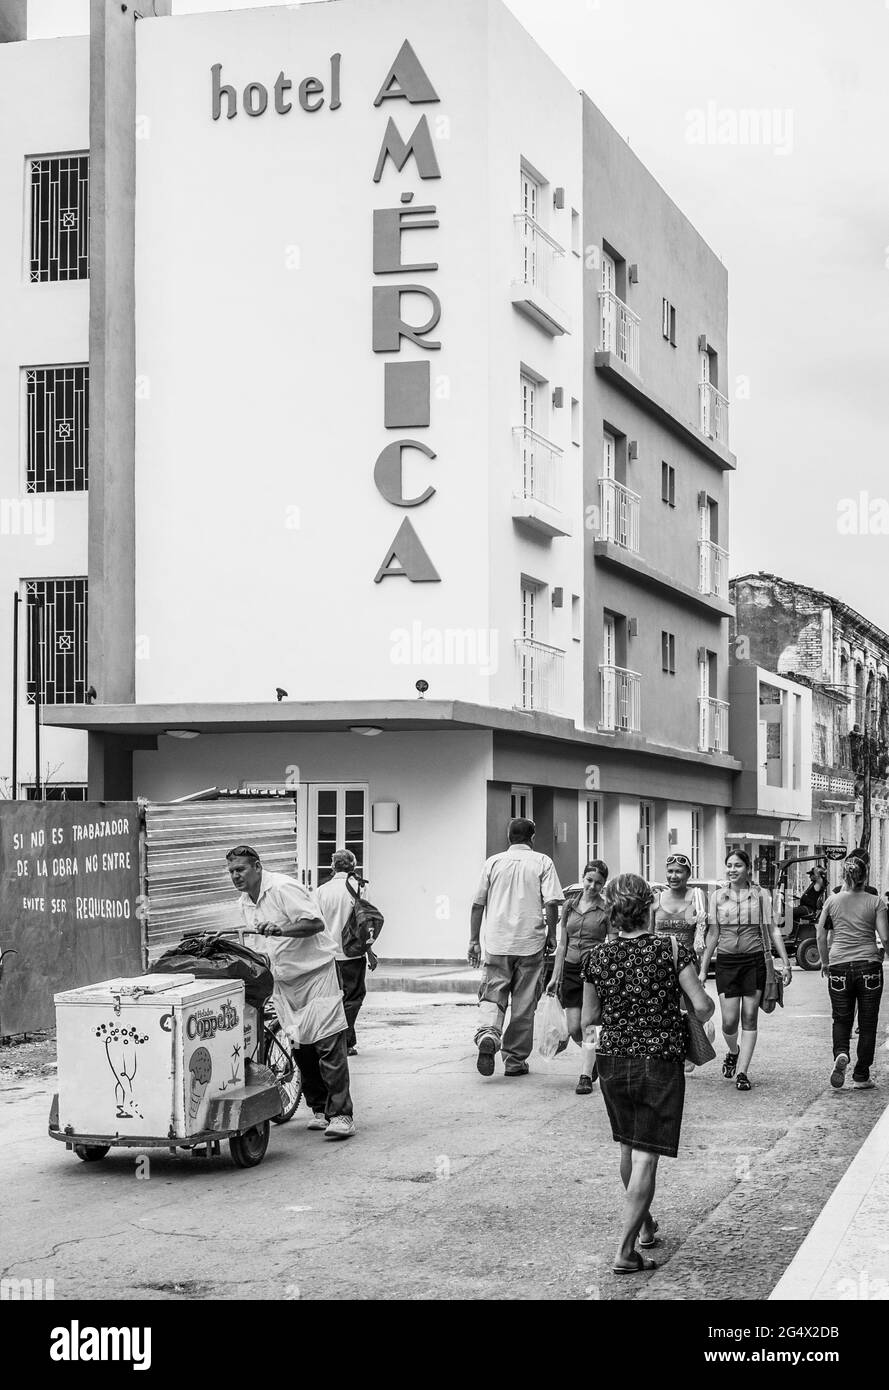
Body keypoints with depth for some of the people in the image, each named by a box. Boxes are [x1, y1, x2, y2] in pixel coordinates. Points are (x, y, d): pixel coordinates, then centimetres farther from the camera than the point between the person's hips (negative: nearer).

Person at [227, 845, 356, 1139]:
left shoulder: (282, 888, -15)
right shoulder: (245, 902, 11)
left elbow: (315, 923, -22)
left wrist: (280, 930, -33)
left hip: (315, 972, -8)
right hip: (286, 981, 8)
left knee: (328, 1045, -12)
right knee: (301, 1048, 8)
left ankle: (341, 1115, -14)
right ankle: (319, 1109, 18)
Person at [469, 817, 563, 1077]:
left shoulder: (493, 862, 7)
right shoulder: (542, 862, 2)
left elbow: (477, 905, 8)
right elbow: (551, 902, -7)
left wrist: (474, 941, 14)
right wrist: (551, 934, 4)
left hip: (497, 942, 1)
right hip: (530, 942, -1)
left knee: (492, 996, 6)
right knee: (524, 1004, 8)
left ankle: (487, 1034, -23)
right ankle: (515, 1060, 12)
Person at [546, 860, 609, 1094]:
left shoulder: (607, 909, -3)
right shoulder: (570, 904, 9)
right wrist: (555, 976, 12)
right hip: (571, 969, 4)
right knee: (574, 1029, 5)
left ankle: (585, 1077, -1)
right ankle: (595, 1058, 32)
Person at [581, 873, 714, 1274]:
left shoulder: (596, 958, -3)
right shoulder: (671, 950, -11)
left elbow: (588, 1020, 4)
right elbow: (703, 1005, -14)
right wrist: (700, 1018, 8)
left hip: (612, 1061, 3)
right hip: (660, 1062, -3)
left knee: (628, 1147, 22)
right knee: (646, 1156, -1)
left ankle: (645, 1225, 40)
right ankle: (625, 1251, -6)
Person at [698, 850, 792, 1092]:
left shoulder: (760, 894, 2)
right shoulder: (718, 896, 5)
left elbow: (772, 930, 4)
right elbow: (712, 935, 9)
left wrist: (785, 963, -1)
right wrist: (703, 969, 7)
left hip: (754, 960, -1)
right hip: (726, 961, 1)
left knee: (749, 1019, -1)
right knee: (729, 1021, -4)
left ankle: (742, 1072, 5)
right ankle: (733, 1052, 29)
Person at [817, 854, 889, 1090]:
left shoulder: (833, 900, 3)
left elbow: (821, 935, 7)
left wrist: (825, 962, 20)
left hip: (839, 966, 1)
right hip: (869, 965, -1)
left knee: (841, 1019, 14)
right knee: (867, 1023, 9)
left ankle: (841, 1054, -14)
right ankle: (861, 1077, 10)